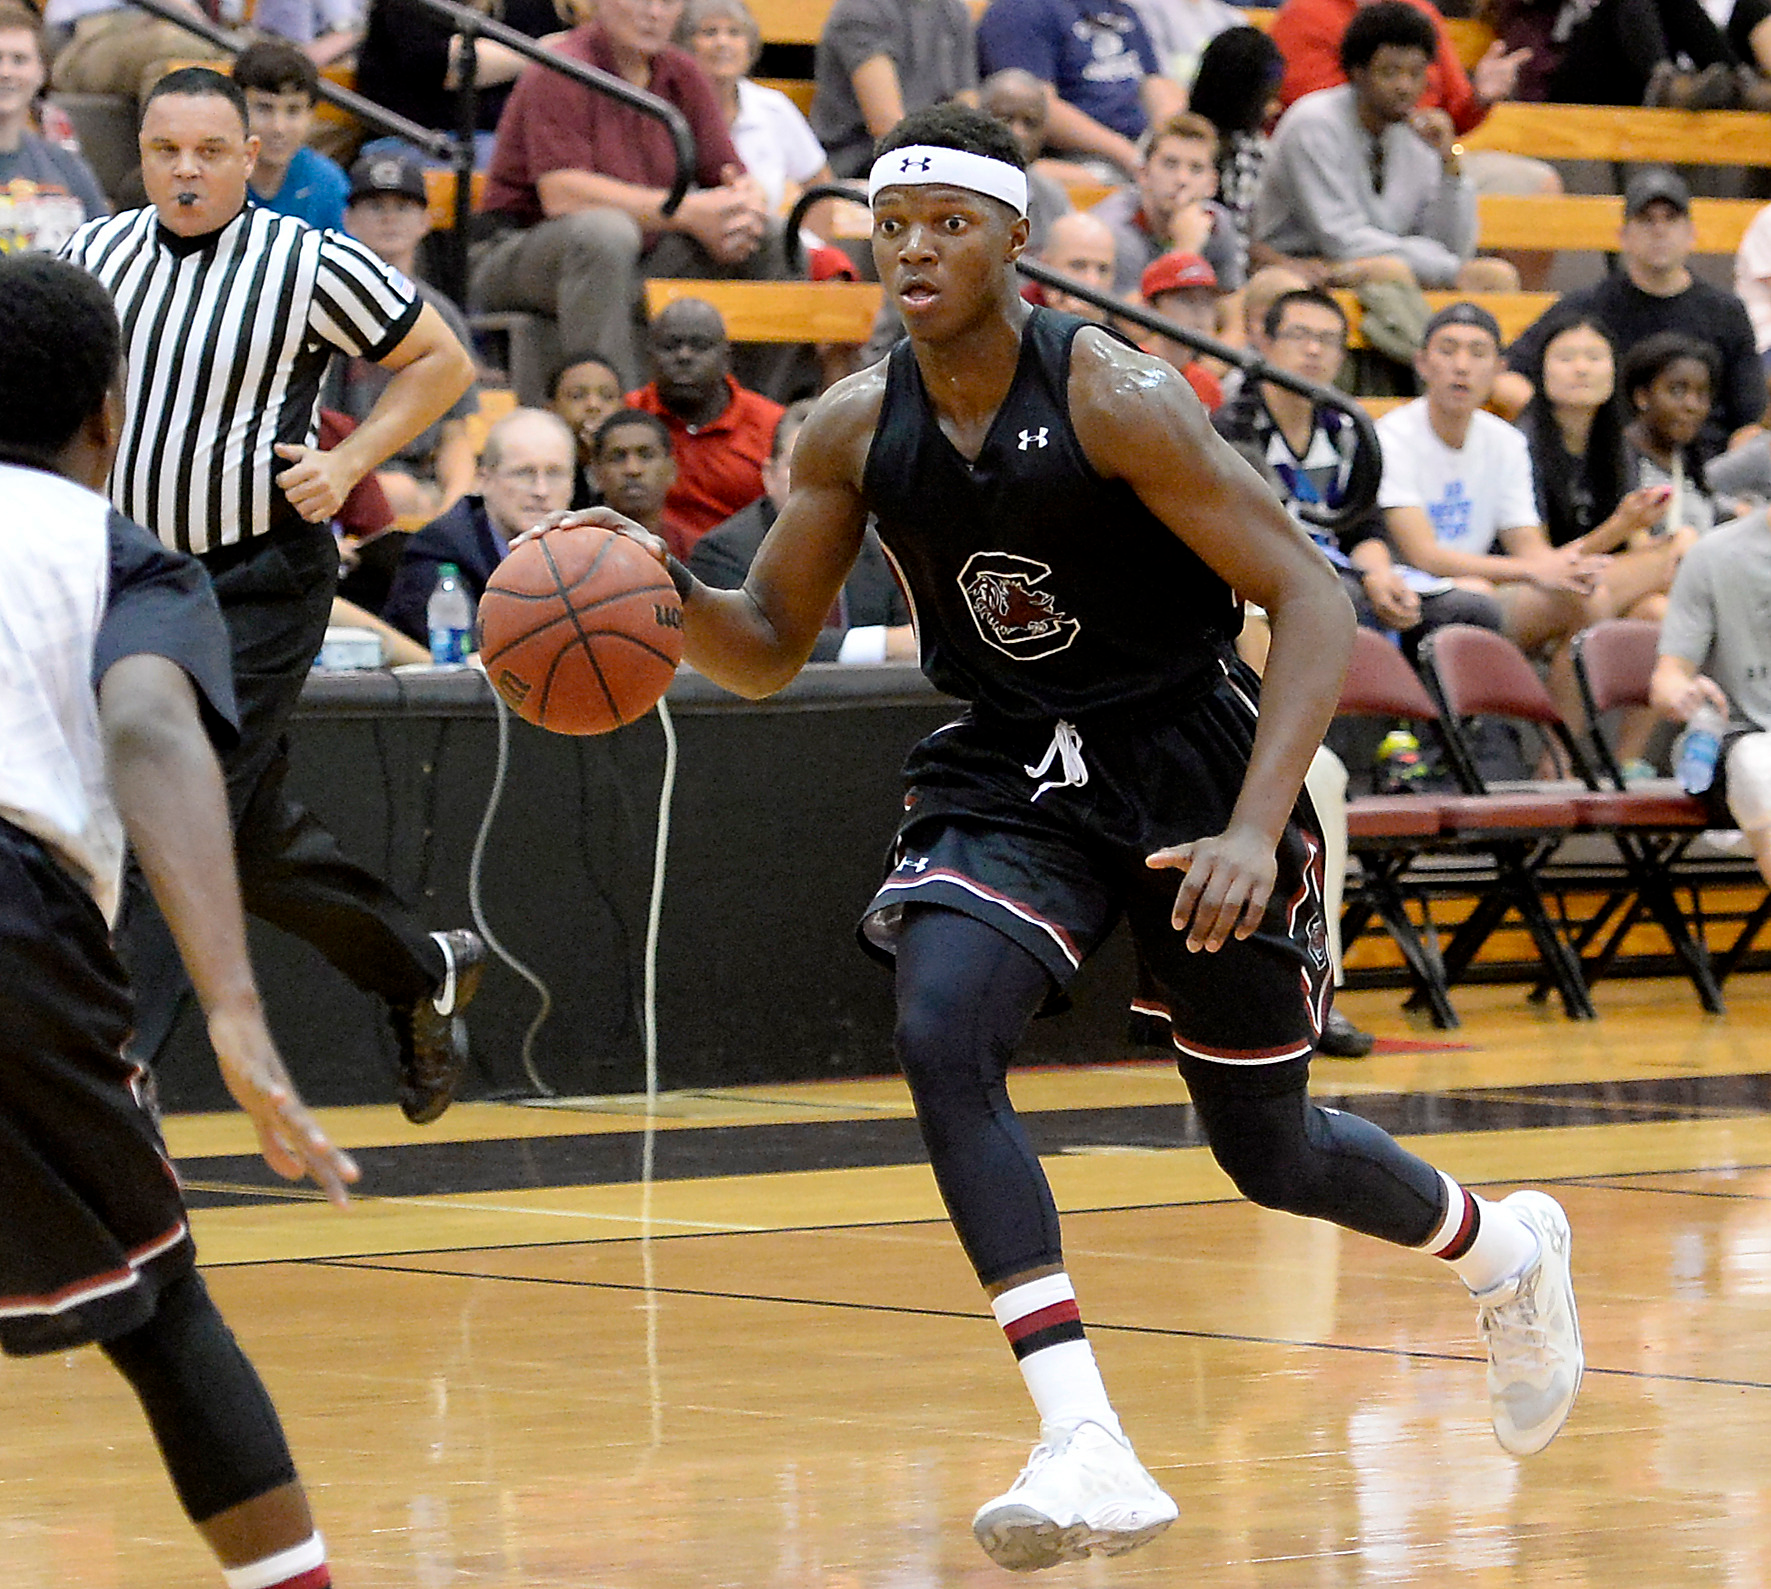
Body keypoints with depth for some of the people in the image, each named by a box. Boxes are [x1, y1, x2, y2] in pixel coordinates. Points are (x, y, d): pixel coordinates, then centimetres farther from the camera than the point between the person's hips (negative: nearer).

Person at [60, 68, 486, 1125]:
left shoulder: (310, 265, -9)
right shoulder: (95, 255, 4)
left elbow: (442, 362, 0)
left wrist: (350, 464, -11)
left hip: (259, 583, -6)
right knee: (259, 837, 14)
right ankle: (425, 973, 35)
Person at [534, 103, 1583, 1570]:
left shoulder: (1116, 398, -21)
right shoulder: (857, 431, -5)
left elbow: (1311, 599, -20)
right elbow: (768, 651, 5)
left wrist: (1254, 829, -31)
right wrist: (667, 597, -19)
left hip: (1187, 759, -4)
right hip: (1006, 775, 4)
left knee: (1271, 1154, 9)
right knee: (940, 1036, -26)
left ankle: (1506, 1250, 44)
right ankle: (1088, 1450, -30)